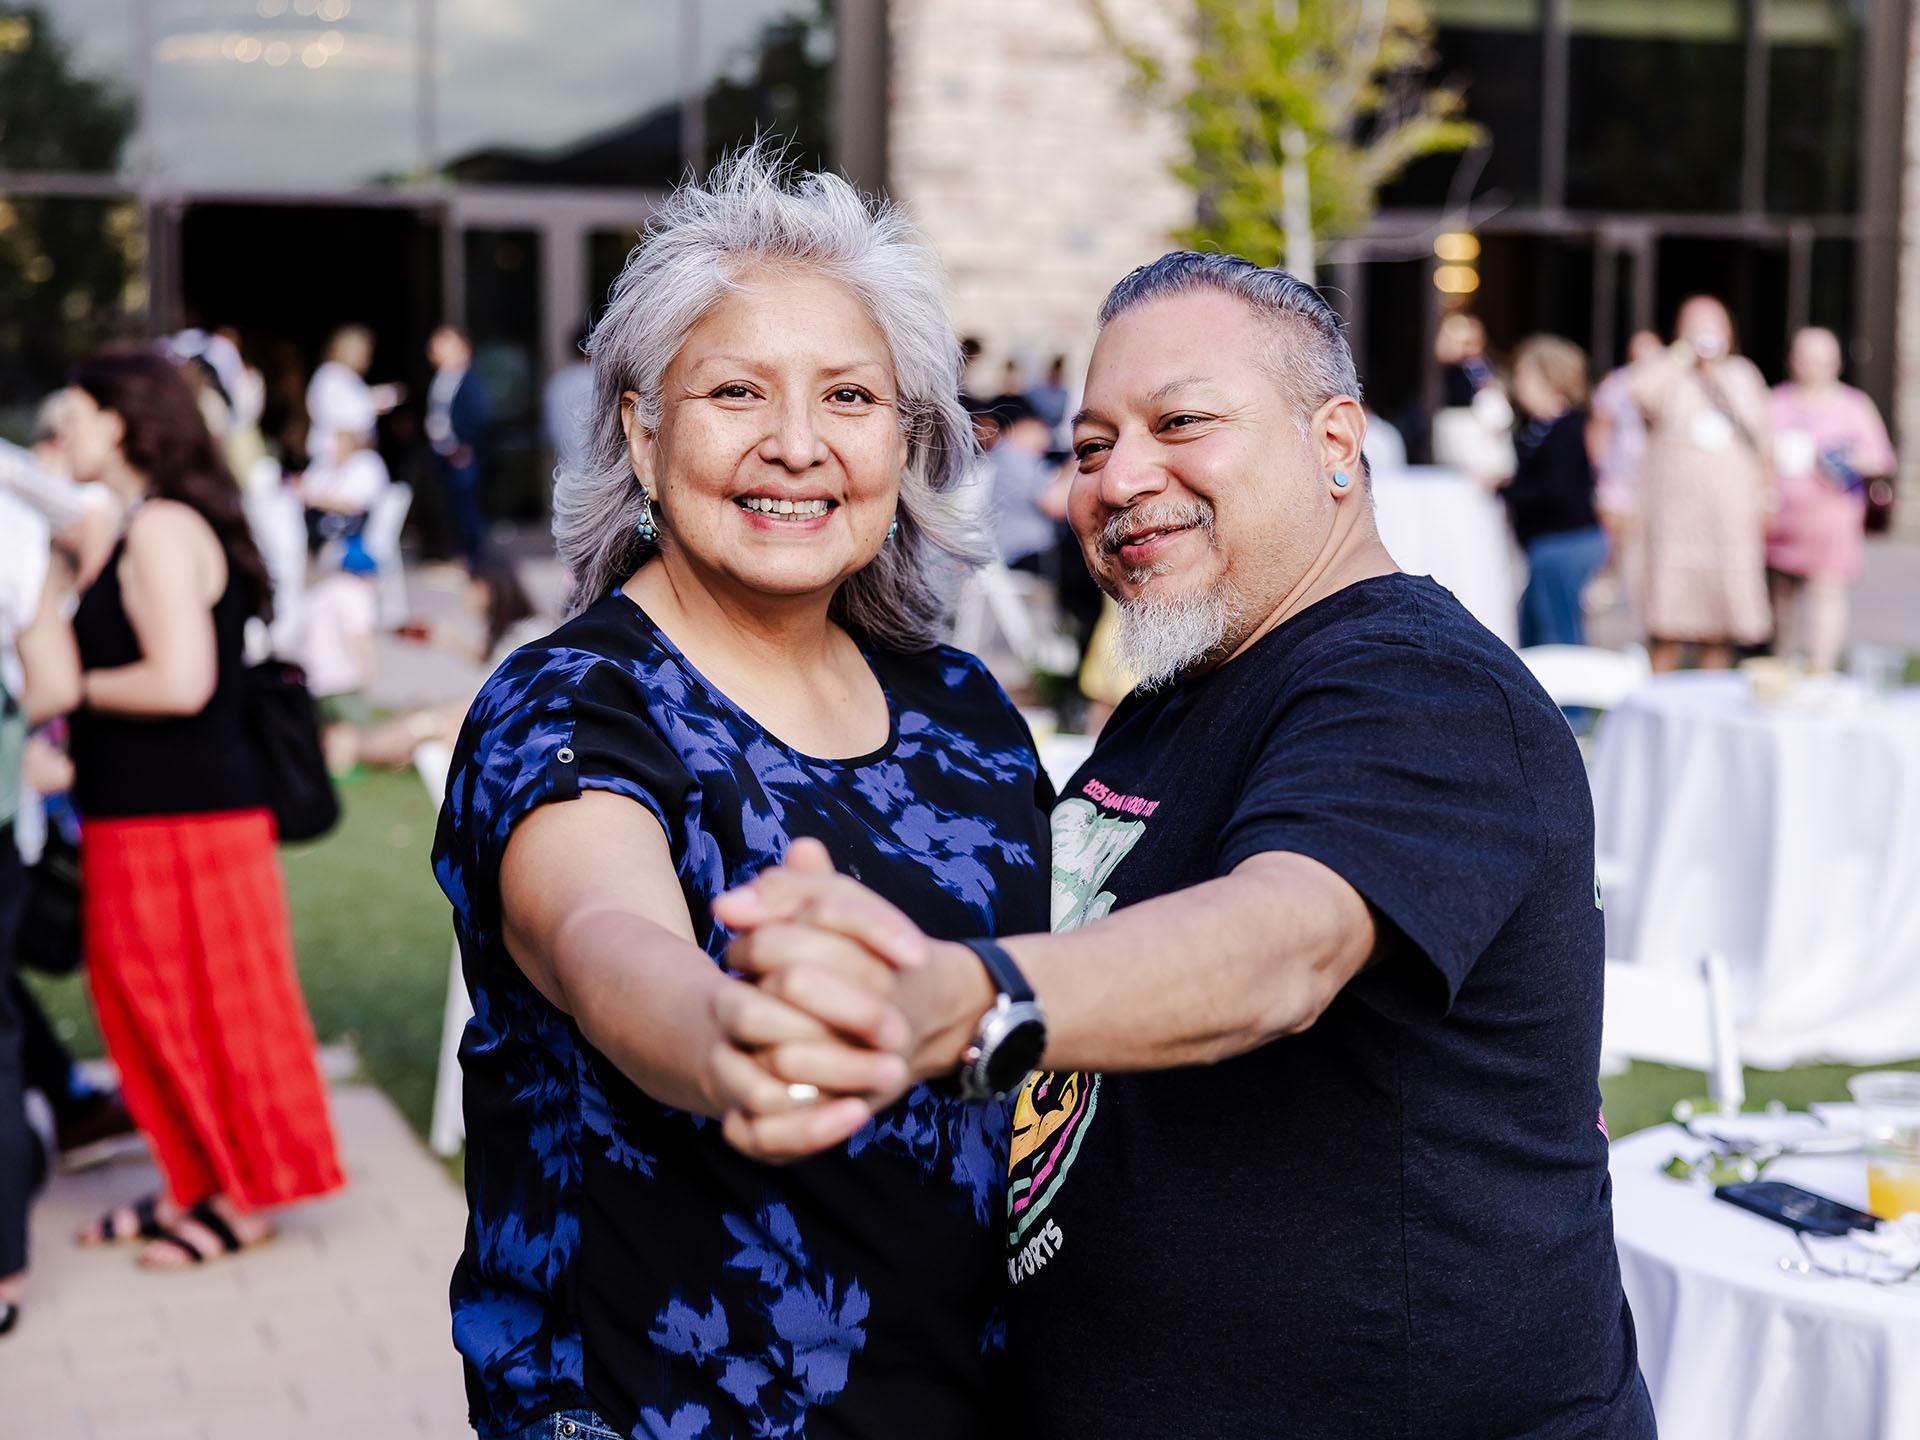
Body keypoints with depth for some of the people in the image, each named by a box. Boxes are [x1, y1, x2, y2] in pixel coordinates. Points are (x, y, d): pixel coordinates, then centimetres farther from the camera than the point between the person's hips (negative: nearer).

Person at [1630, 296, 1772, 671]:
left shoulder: (1744, 374, 15)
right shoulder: (1667, 373, 2)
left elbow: (1765, 442, 20)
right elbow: (1640, 389, -23)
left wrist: (1766, 493, 14)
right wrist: (1683, 355, -13)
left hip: (1732, 514, 4)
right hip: (1675, 511, -3)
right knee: (1668, 618, -7)